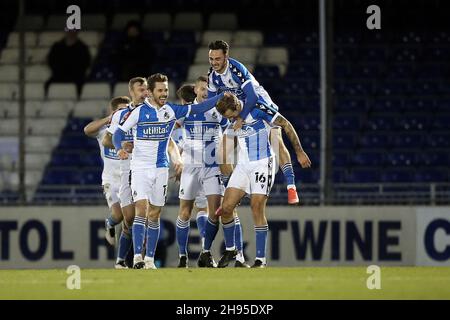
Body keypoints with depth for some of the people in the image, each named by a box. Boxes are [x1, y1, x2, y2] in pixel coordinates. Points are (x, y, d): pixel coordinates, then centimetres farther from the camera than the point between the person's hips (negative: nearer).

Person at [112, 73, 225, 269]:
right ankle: (137, 257, -18)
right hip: (140, 167, -3)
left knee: (154, 215, 6)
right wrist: (120, 149, -23)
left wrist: (222, 97, -4)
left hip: (161, 168, 3)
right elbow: (119, 132, -4)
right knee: (141, 210, -16)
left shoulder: (171, 111, 3)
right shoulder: (139, 112, -6)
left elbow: (198, 108, 3)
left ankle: (150, 259, 11)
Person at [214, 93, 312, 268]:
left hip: (262, 164, -6)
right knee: (226, 208, -4)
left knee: (257, 209, -12)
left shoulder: (257, 108, -16)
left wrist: (299, 152, -6)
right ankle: (230, 249, 17)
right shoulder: (231, 119, 2)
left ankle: (261, 259, -5)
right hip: (243, 166, 6)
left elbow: (285, 125, -10)